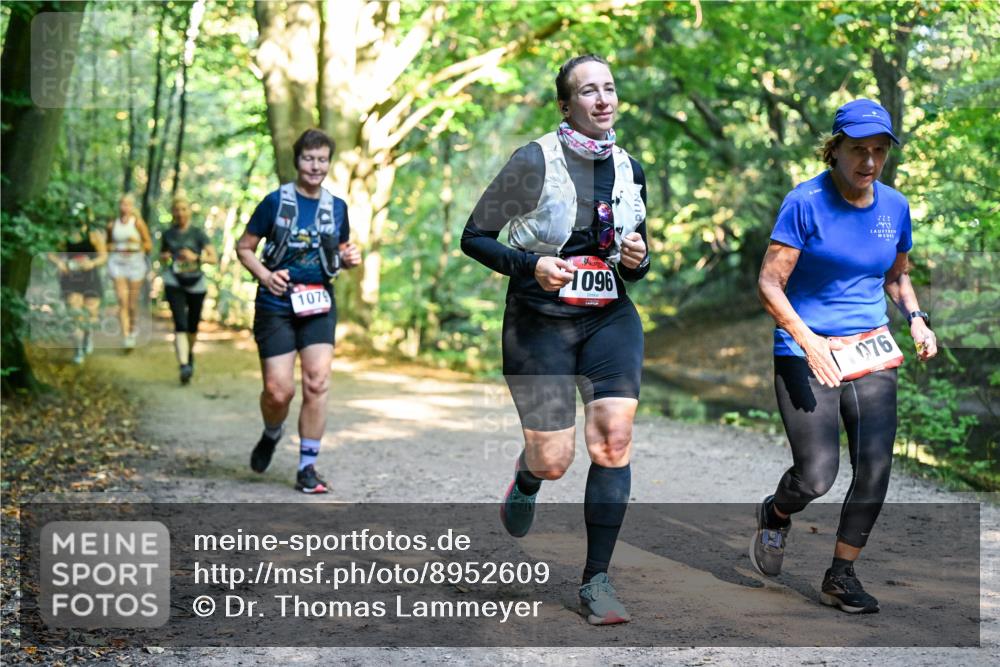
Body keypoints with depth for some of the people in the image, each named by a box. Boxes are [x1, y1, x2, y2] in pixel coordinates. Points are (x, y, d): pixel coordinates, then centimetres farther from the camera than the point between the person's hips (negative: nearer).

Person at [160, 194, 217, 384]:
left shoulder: (197, 234, 1)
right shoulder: (168, 235, 8)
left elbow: (213, 258, -4)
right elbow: (162, 256, 24)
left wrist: (196, 257, -20)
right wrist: (165, 258, 0)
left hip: (195, 283, 0)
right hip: (174, 283, 0)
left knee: (193, 325, 11)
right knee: (180, 324, -17)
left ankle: (190, 354, 41)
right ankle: (184, 365, -26)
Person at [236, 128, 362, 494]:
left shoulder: (337, 207, 9)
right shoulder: (276, 202, -2)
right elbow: (244, 247, 3)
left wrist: (350, 258, -1)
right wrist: (264, 275, -14)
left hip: (319, 304, 3)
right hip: (276, 306, -2)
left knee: (317, 383, -11)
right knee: (278, 391, -6)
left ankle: (307, 467, 0)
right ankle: (271, 435, 29)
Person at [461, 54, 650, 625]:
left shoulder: (630, 169, 7)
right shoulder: (534, 162, -9)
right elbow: (474, 237, -6)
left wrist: (638, 260, -5)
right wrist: (531, 266, -21)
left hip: (611, 319, 4)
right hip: (540, 322, -3)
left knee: (615, 438, -16)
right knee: (553, 462, -4)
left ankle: (597, 579, -4)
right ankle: (526, 479, 37)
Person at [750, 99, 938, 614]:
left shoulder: (894, 205, 6)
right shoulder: (805, 202, -10)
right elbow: (769, 284, -11)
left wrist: (916, 318, 2)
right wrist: (809, 342, -23)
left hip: (871, 351, 5)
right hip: (805, 351, -5)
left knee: (875, 472, -4)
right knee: (816, 478, -11)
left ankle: (841, 576, 15)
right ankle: (775, 514, 25)